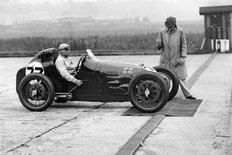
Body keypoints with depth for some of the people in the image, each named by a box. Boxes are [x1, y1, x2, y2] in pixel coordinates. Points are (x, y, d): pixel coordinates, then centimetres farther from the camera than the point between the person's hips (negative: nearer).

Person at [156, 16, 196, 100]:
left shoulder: (180, 31, -5)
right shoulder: (162, 31, -2)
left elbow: (184, 45, 0)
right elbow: (159, 46, 5)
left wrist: (183, 57, -7)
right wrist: (158, 44, -20)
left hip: (177, 60, -1)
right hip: (165, 60, 1)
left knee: (181, 77, 2)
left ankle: (188, 94, 9)